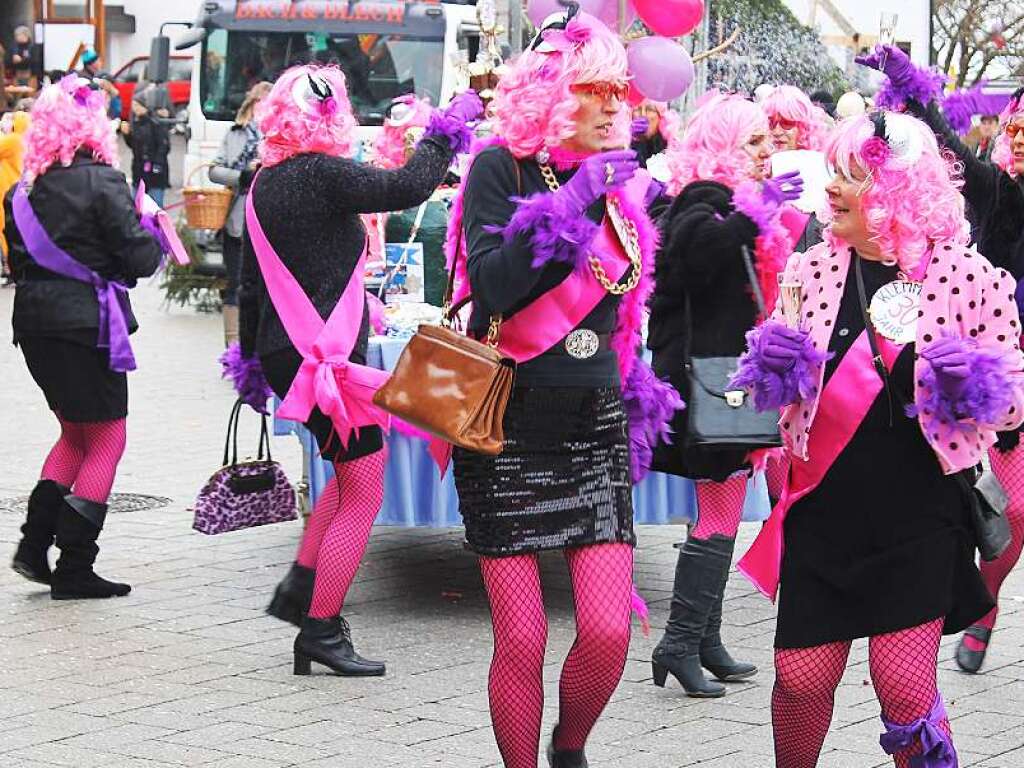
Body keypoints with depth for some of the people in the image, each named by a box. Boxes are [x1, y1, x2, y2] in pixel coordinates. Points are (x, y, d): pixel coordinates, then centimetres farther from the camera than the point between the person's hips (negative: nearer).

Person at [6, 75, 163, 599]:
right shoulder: (101, 182, -13)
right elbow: (139, 259, -12)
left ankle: (34, 545, 11)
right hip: (85, 325, -7)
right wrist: (155, 236, 7)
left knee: (76, 433, 22)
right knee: (107, 441, 5)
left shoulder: (22, 191, 5)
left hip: (33, 323, 7)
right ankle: (74, 569, 3)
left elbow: (18, 260, 12)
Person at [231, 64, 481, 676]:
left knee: (355, 471, 23)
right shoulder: (323, 174, -14)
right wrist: (449, 128, -8)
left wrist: (252, 357, 25)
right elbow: (406, 188, -22)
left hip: (284, 349, 9)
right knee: (363, 495, 0)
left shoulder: (264, 185, 10)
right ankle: (321, 631, 2)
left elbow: (250, 285, 16)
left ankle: (299, 588, 19)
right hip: (327, 353, -9)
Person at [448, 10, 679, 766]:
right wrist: (572, 204, -21)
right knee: (522, 640, -5)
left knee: (608, 632, -6)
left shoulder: (621, 181, 10)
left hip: (598, 428, 4)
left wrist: (636, 395, 20)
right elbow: (495, 288, -19)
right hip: (510, 428, -4)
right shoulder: (501, 167, -6)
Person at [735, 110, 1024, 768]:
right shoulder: (811, 269, 4)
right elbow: (772, 385, 14)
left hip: (921, 515, -3)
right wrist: (776, 365, -9)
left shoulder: (968, 275, -6)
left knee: (903, 686, -7)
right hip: (823, 509, 3)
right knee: (801, 678, 3)